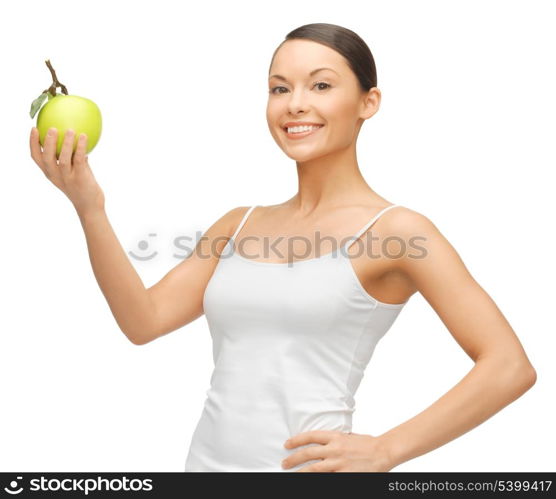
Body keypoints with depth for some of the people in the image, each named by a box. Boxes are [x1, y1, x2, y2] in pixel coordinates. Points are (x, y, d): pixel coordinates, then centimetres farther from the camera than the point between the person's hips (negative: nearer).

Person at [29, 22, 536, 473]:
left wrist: (384, 451, -16)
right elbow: (145, 319, 1)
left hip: (302, 463, -5)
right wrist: (90, 208, -8)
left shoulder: (394, 229, -8)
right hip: (206, 460, 6)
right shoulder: (240, 225, 9)